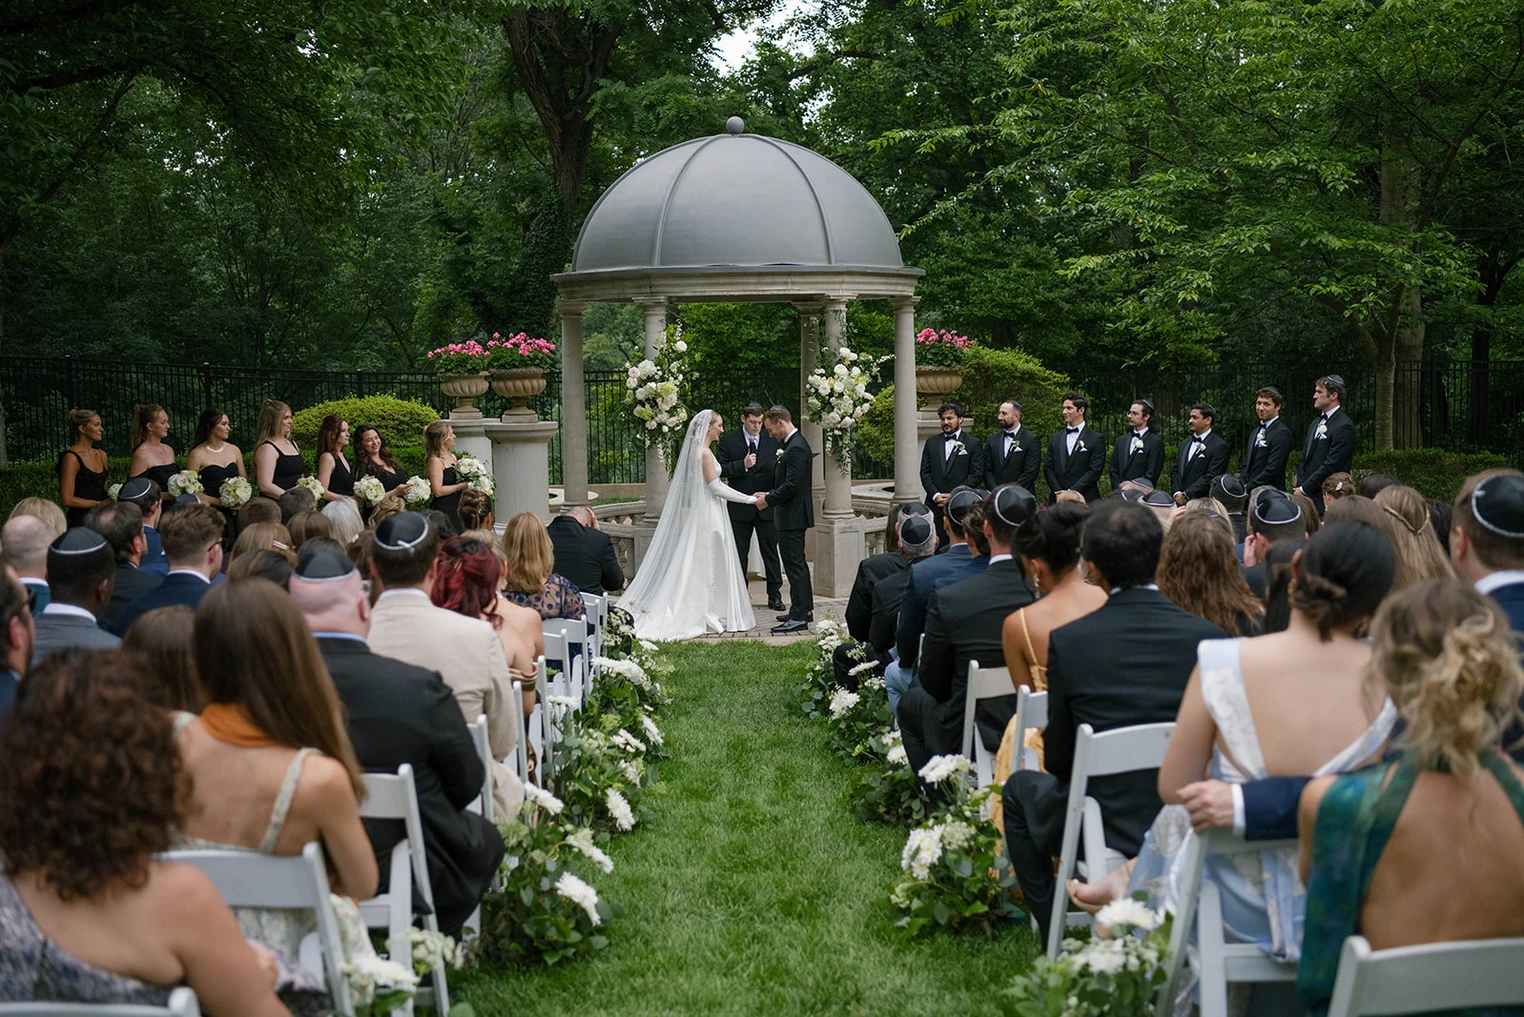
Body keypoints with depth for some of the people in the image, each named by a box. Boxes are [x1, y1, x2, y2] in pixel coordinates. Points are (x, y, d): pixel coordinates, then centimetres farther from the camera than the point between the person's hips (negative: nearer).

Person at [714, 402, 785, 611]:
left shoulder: (772, 440, 4)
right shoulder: (728, 440, 0)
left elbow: (778, 469, 5)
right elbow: (720, 469, -6)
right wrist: (742, 465, -19)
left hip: (767, 505, 1)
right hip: (740, 506, -1)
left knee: (770, 552, 4)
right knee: (739, 553, 7)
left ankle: (774, 596, 11)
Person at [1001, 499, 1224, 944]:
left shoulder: (1067, 641, -13)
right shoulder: (1208, 636, -9)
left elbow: (1058, 760, -3)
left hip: (1104, 836, -3)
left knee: (1020, 788, 28)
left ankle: (1054, 932, 23)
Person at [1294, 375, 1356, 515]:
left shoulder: (1344, 426, -11)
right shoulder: (1315, 423, 19)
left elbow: (1331, 465, -16)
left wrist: (1304, 489, -12)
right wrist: (1299, 486, 6)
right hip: (1305, 494, 8)